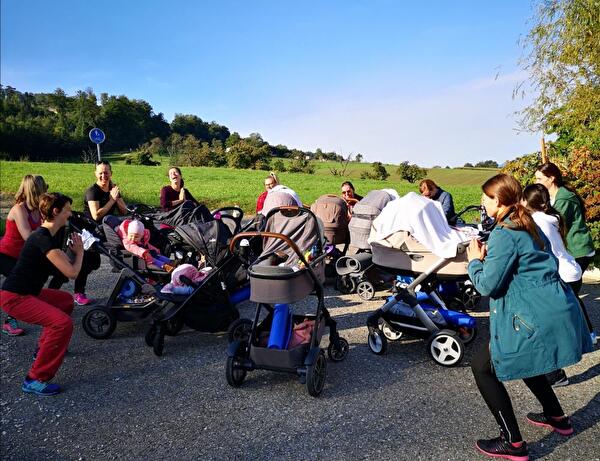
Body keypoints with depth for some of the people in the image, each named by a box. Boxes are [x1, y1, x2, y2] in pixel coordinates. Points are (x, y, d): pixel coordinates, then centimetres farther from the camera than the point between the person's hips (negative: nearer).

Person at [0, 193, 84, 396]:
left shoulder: (49, 235, 9)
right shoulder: (43, 239, -22)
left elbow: (64, 264, 16)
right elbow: (72, 272, -23)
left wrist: (74, 250, 2)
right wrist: (79, 251, -6)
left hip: (26, 292, 11)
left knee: (65, 300, 25)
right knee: (63, 323, -22)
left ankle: (45, 347, 37)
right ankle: (35, 380, -12)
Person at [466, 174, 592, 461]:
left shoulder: (504, 235, -18)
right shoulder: (527, 227, 11)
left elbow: (487, 285, -19)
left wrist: (475, 261, -1)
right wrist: (487, 255, 10)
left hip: (537, 320, -10)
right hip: (558, 311, 10)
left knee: (483, 367, 2)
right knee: (523, 360, 33)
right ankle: (557, 418, 47)